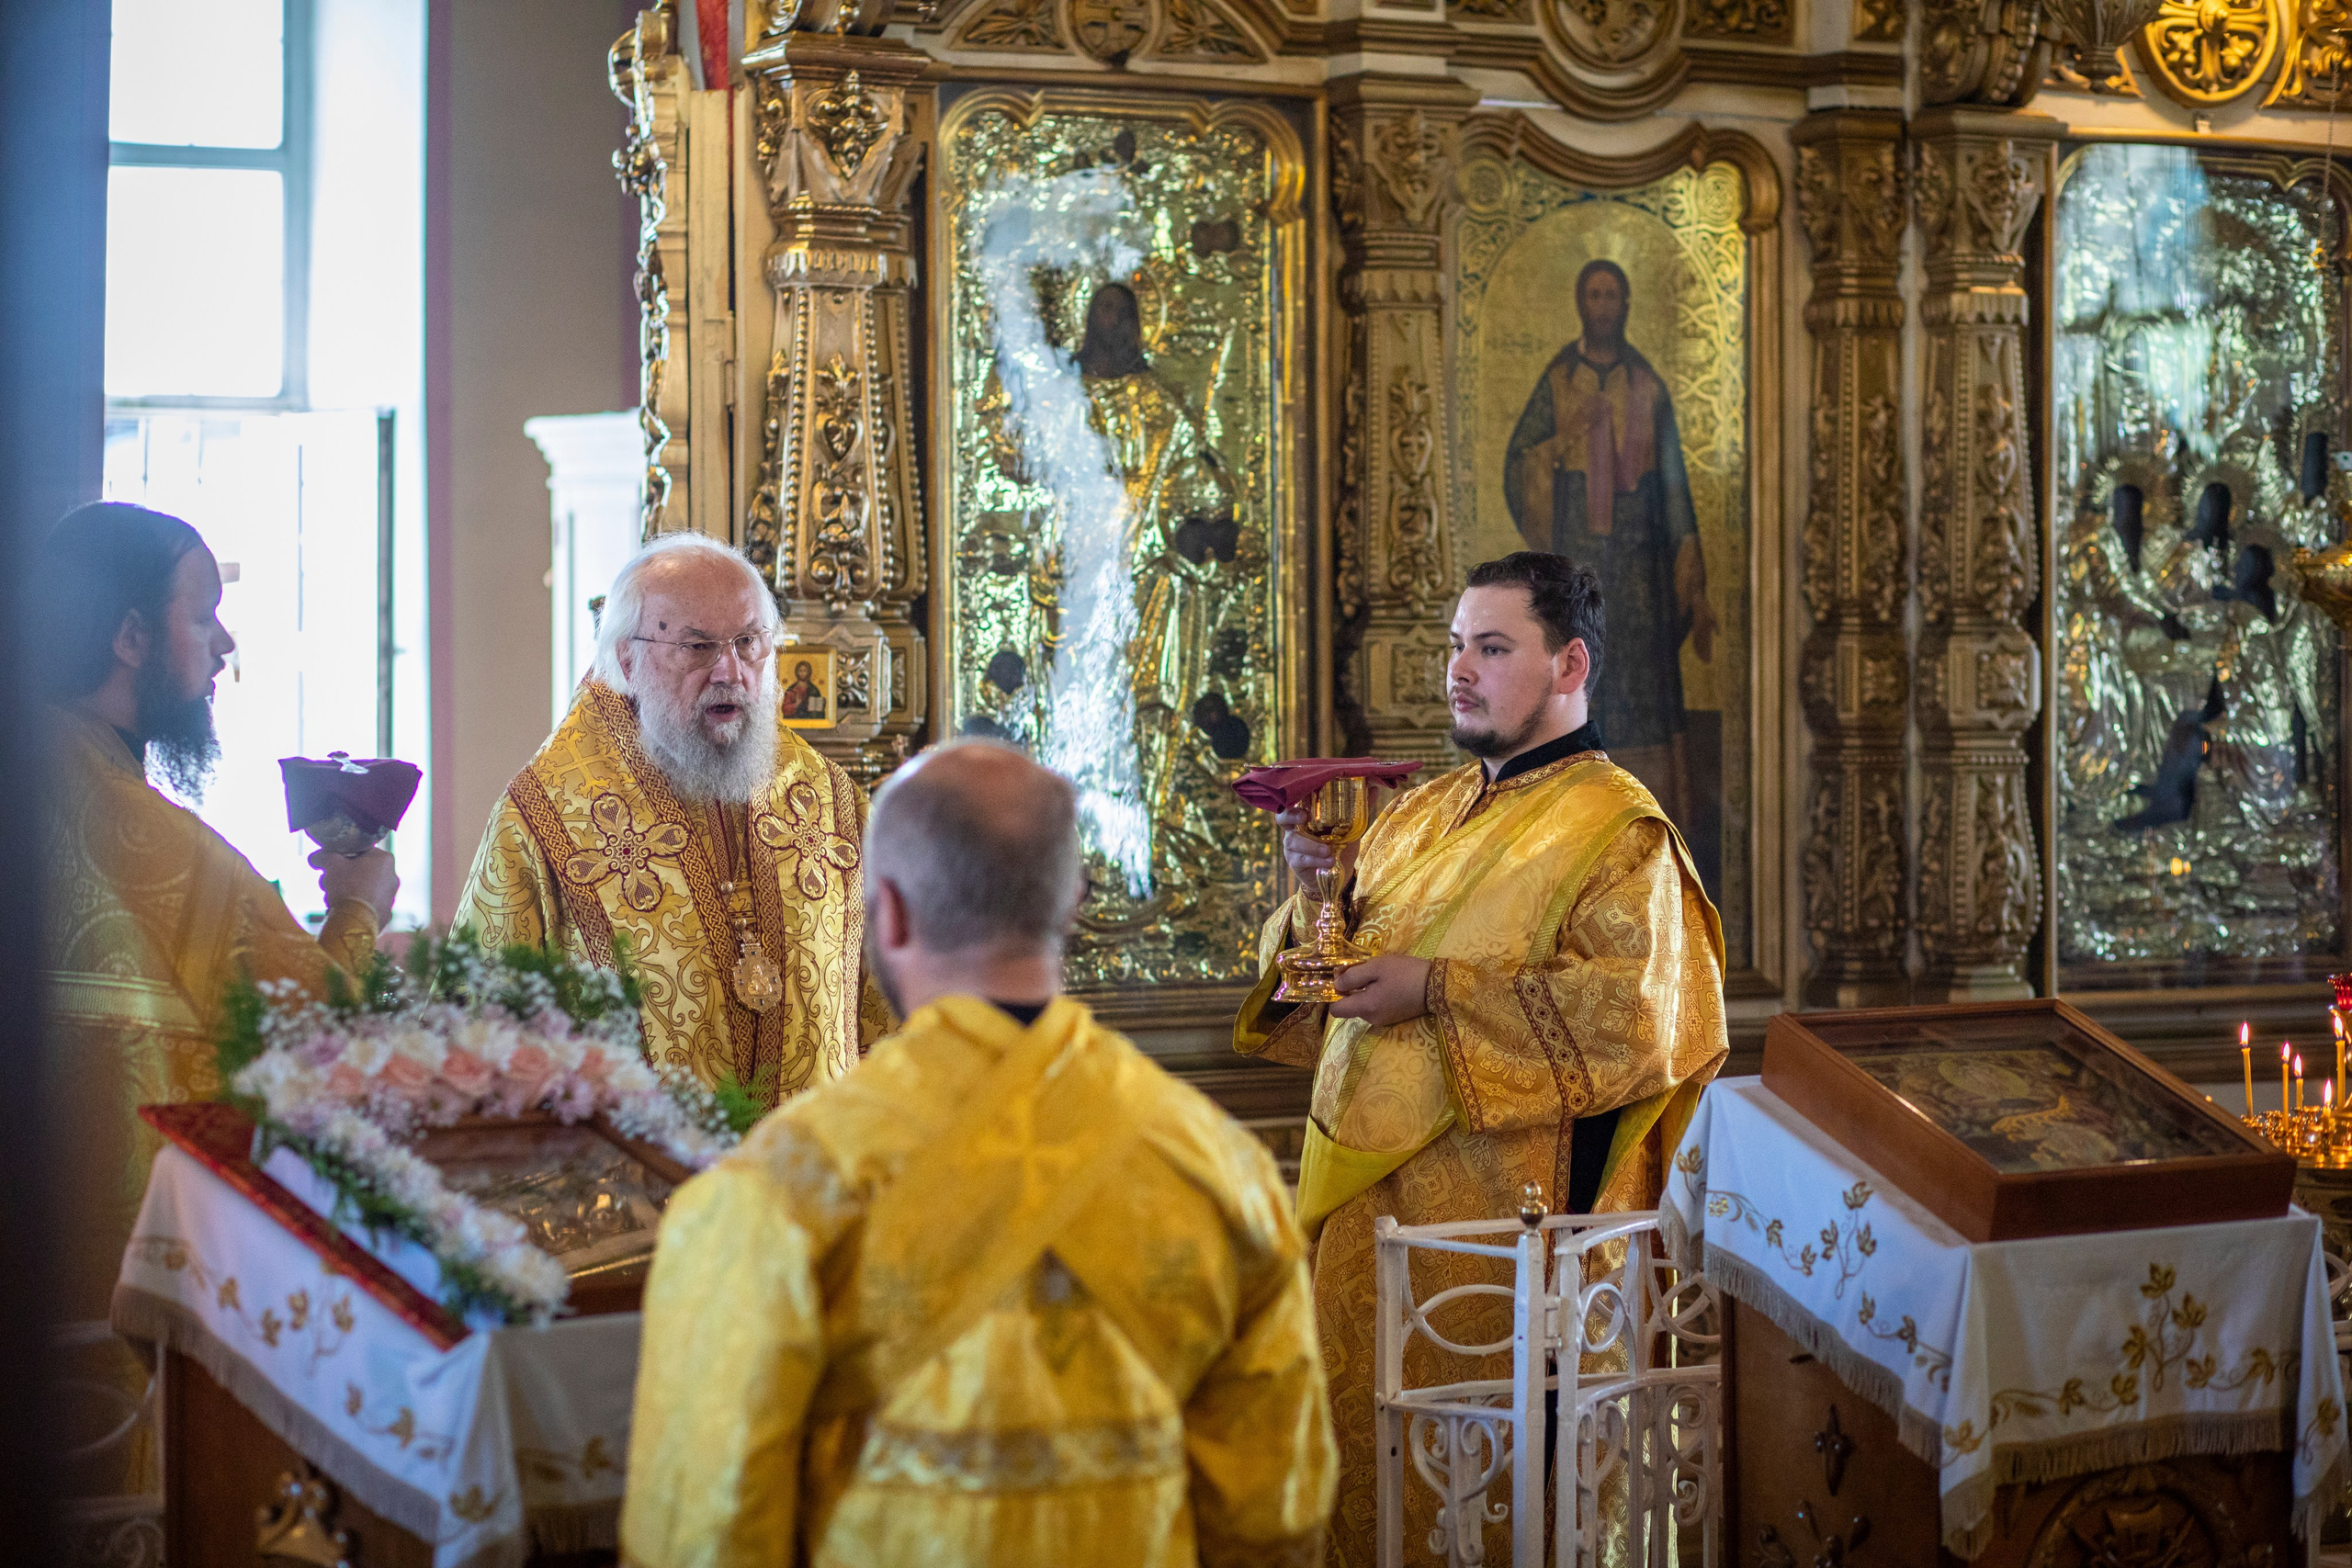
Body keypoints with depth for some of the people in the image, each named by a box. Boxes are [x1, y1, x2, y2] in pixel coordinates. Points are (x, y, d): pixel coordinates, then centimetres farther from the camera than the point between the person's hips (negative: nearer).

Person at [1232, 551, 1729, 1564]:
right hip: (1362, 1182, 7)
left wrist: (1438, 991, -20)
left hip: (1492, 1197, -7)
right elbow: (1340, 965, 18)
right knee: (1357, 1425, 11)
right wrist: (1320, 890, -4)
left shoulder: (1615, 830, -8)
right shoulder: (1423, 814, 14)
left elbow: (1632, 1013, -20)